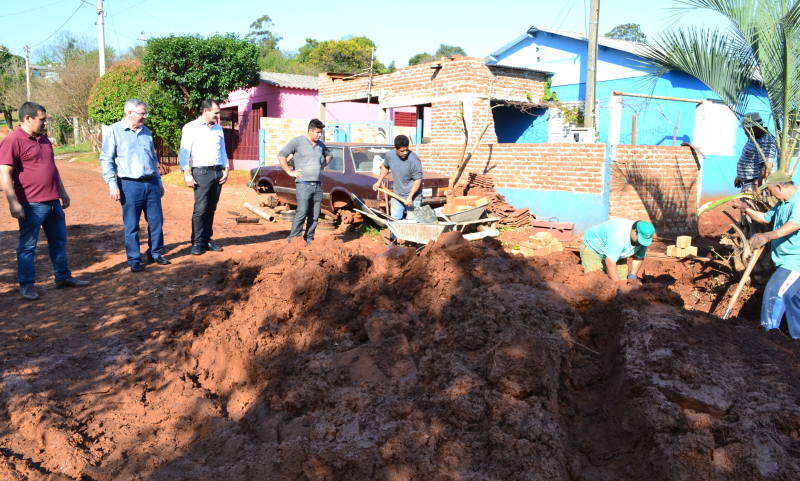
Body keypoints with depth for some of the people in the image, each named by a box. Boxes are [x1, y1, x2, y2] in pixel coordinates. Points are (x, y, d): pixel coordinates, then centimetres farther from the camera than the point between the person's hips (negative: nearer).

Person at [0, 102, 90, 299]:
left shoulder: (43, 139, 15)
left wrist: (62, 192, 24)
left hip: (53, 201, 8)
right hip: (31, 204, -8)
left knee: (59, 241, 15)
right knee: (27, 246, 2)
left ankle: (63, 277, 26)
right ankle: (26, 285, 12)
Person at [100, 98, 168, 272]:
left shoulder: (146, 132, 14)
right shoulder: (114, 131, -2)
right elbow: (106, 160, -4)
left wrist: (159, 181, 19)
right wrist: (112, 184, -11)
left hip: (151, 183, 5)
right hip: (130, 185, -5)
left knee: (156, 221, 7)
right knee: (132, 225, 1)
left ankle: (155, 254, 22)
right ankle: (134, 260, 12)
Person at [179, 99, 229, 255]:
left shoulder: (218, 129, 18)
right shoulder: (191, 128, 0)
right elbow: (184, 152, -4)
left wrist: (226, 170, 10)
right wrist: (187, 173, -13)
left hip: (218, 172, 5)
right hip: (201, 172, -5)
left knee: (211, 209, 7)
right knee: (200, 209, -10)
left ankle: (207, 239, 14)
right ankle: (197, 243, -3)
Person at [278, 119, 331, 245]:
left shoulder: (320, 144, 15)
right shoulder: (297, 141, -4)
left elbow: (329, 155, 35)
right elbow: (281, 155, -7)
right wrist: (290, 172, -8)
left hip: (317, 185, 6)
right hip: (303, 184, -6)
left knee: (314, 215, 6)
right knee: (302, 213, -14)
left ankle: (309, 240, 16)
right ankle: (293, 240, -9)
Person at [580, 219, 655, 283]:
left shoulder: (644, 237, -18)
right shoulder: (619, 236, -41)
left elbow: (639, 257, -2)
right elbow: (610, 262, -37)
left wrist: (632, 276, -13)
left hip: (617, 252, 7)